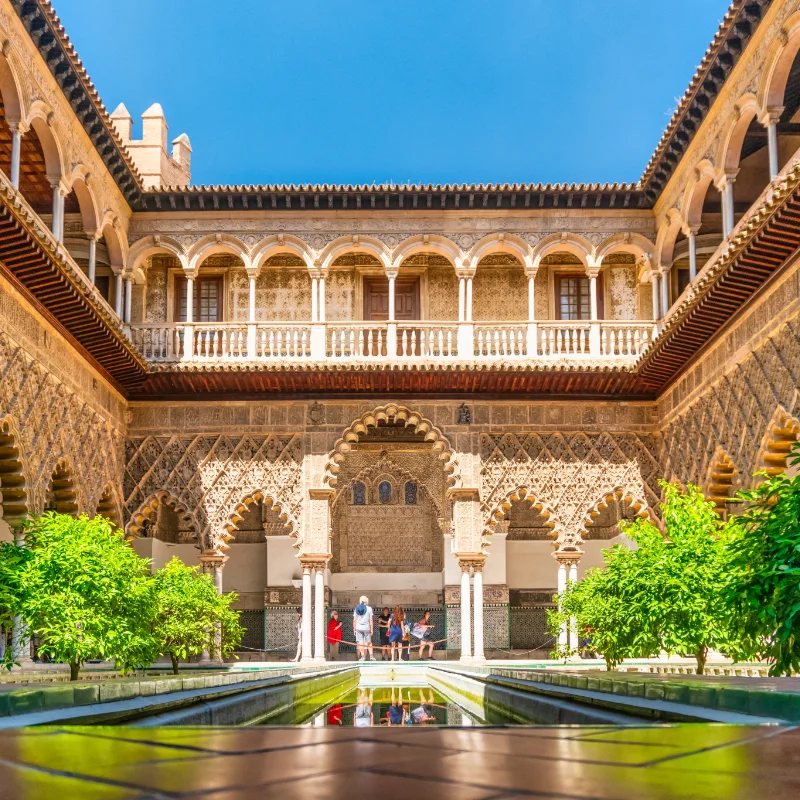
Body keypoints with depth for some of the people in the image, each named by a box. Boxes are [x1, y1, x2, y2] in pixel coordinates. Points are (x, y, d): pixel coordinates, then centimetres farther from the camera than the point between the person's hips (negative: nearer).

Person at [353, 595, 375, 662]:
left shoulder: (356, 609, 6)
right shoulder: (369, 609, -2)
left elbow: (354, 620, 5)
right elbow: (371, 620, -3)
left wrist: (354, 629, 11)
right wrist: (372, 629, 1)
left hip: (358, 628, 1)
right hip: (366, 628, -1)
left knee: (360, 643, 3)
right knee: (369, 642, 9)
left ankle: (362, 656, -1)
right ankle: (371, 655, 3)